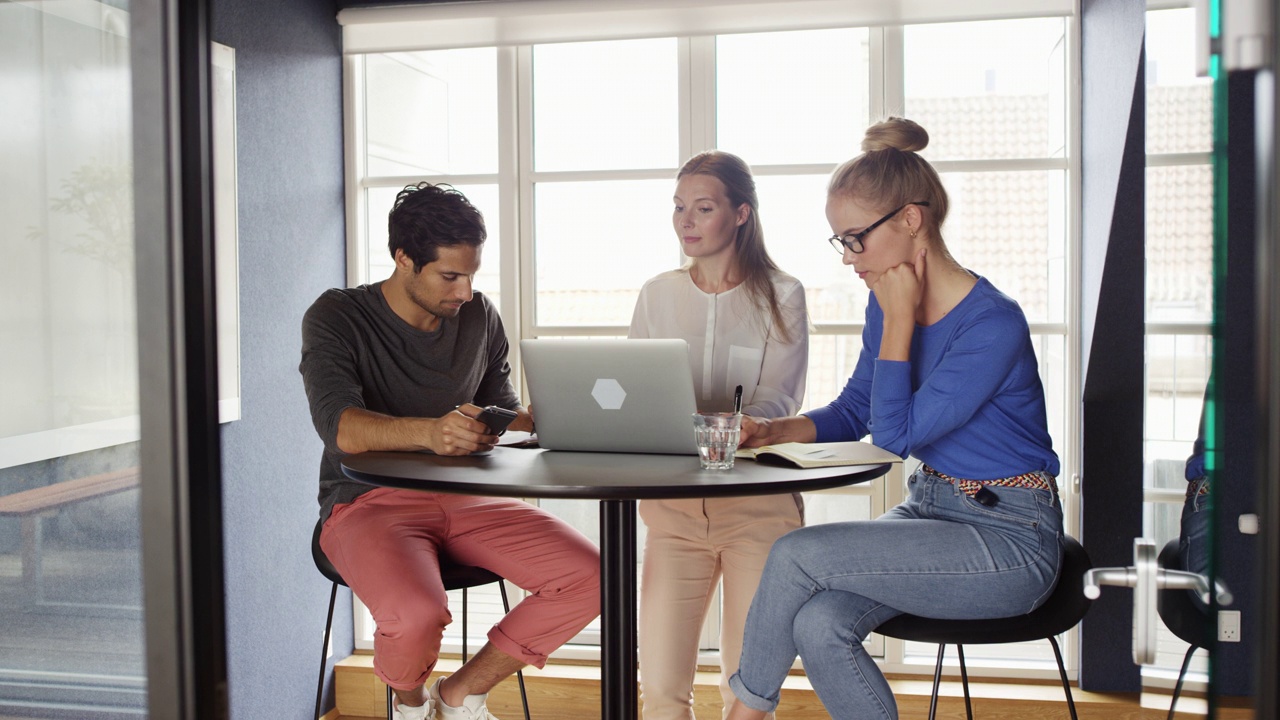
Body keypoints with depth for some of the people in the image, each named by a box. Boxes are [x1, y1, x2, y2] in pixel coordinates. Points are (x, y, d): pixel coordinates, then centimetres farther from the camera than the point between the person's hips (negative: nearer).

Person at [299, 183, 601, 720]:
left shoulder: (479, 318, 9)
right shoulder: (336, 318, -7)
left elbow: (508, 415, 13)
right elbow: (341, 429, -23)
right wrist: (430, 432, -43)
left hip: (465, 499, 5)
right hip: (371, 501, -5)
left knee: (589, 576, -16)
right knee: (416, 615, -36)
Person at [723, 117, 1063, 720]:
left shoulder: (993, 324, -20)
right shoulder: (887, 305, 3)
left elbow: (896, 433, -18)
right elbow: (853, 411, 15)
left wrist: (899, 319, -16)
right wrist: (773, 431, -2)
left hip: (1008, 540, -7)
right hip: (928, 511, 7)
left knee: (796, 554, -21)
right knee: (816, 625, -21)